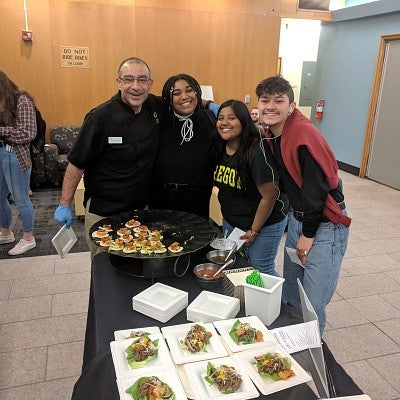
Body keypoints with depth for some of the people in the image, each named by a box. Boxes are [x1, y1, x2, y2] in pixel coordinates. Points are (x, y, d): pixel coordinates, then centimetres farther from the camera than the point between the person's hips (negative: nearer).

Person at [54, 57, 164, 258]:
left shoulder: (155, 107, -3)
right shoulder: (101, 117, -19)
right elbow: (76, 164, -12)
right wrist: (65, 205, -8)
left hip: (142, 207, 5)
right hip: (104, 213, -4)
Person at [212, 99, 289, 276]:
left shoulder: (257, 152, -26)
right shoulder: (219, 148, -3)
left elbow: (269, 196, -22)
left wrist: (254, 231, -15)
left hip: (264, 223, -7)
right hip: (230, 220, 7)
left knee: (261, 269, 4)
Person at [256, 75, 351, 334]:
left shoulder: (304, 134, -22)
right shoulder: (271, 134, 3)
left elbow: (317, 187, -20)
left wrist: (308, 234, -12)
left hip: (325, 224, -8)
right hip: (298, 218, 8)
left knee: (313, 305, -3)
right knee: (291, 295, 19)